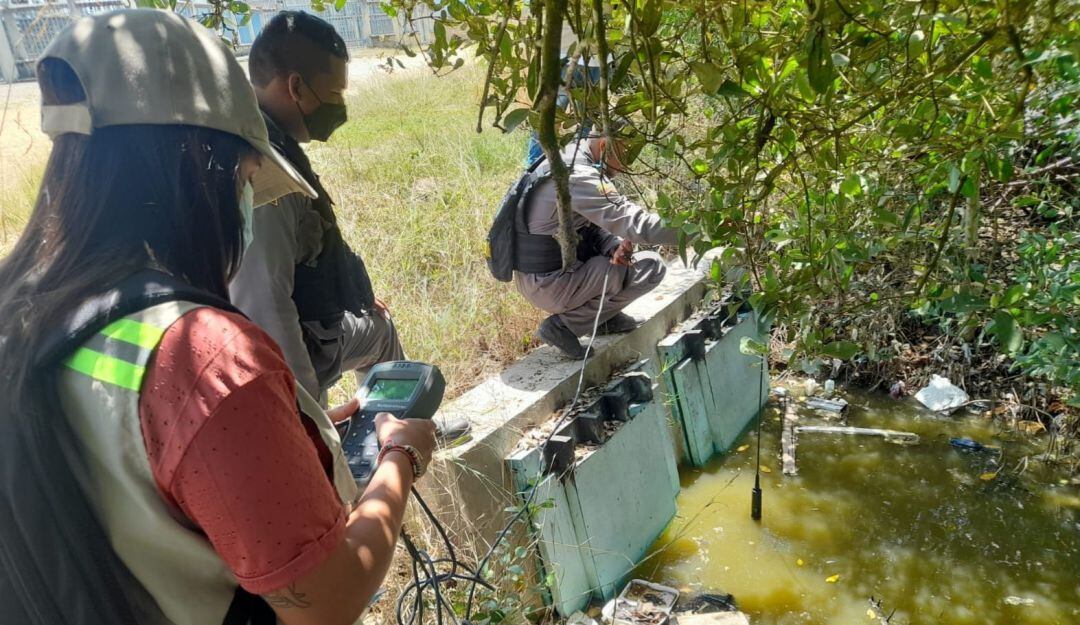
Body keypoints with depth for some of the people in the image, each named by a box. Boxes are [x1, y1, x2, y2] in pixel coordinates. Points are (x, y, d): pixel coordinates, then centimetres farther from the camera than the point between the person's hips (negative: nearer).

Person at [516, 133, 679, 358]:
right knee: (651, 267, -8)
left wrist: (615, 246, -8)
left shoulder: (563, 160, 7)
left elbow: (593, 223, 11)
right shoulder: (578, 176, -24)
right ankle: (565, 324, -5)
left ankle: (604, 315, 16)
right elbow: (636, 225, -28)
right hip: (551, 286, -10)